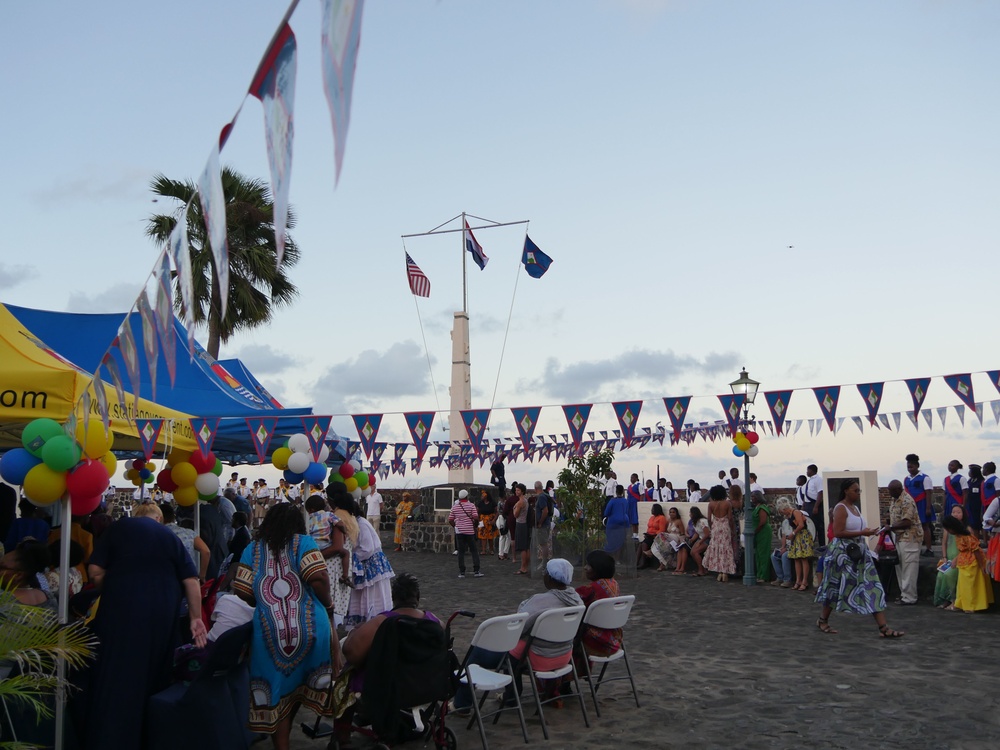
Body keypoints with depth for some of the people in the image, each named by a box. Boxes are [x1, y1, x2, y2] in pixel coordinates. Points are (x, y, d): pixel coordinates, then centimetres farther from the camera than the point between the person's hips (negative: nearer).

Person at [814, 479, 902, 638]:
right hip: (843, 552, -8)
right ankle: (822, 620, 23)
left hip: (859, 552, 8)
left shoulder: (856, 508, 14)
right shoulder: (841, 508, -13)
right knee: (837, 588, 4)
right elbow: (838, 532, -22)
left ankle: (883, 628, -2)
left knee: (872, 588, 0)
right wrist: (862, 533, -22)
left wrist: (867, 532, 6)